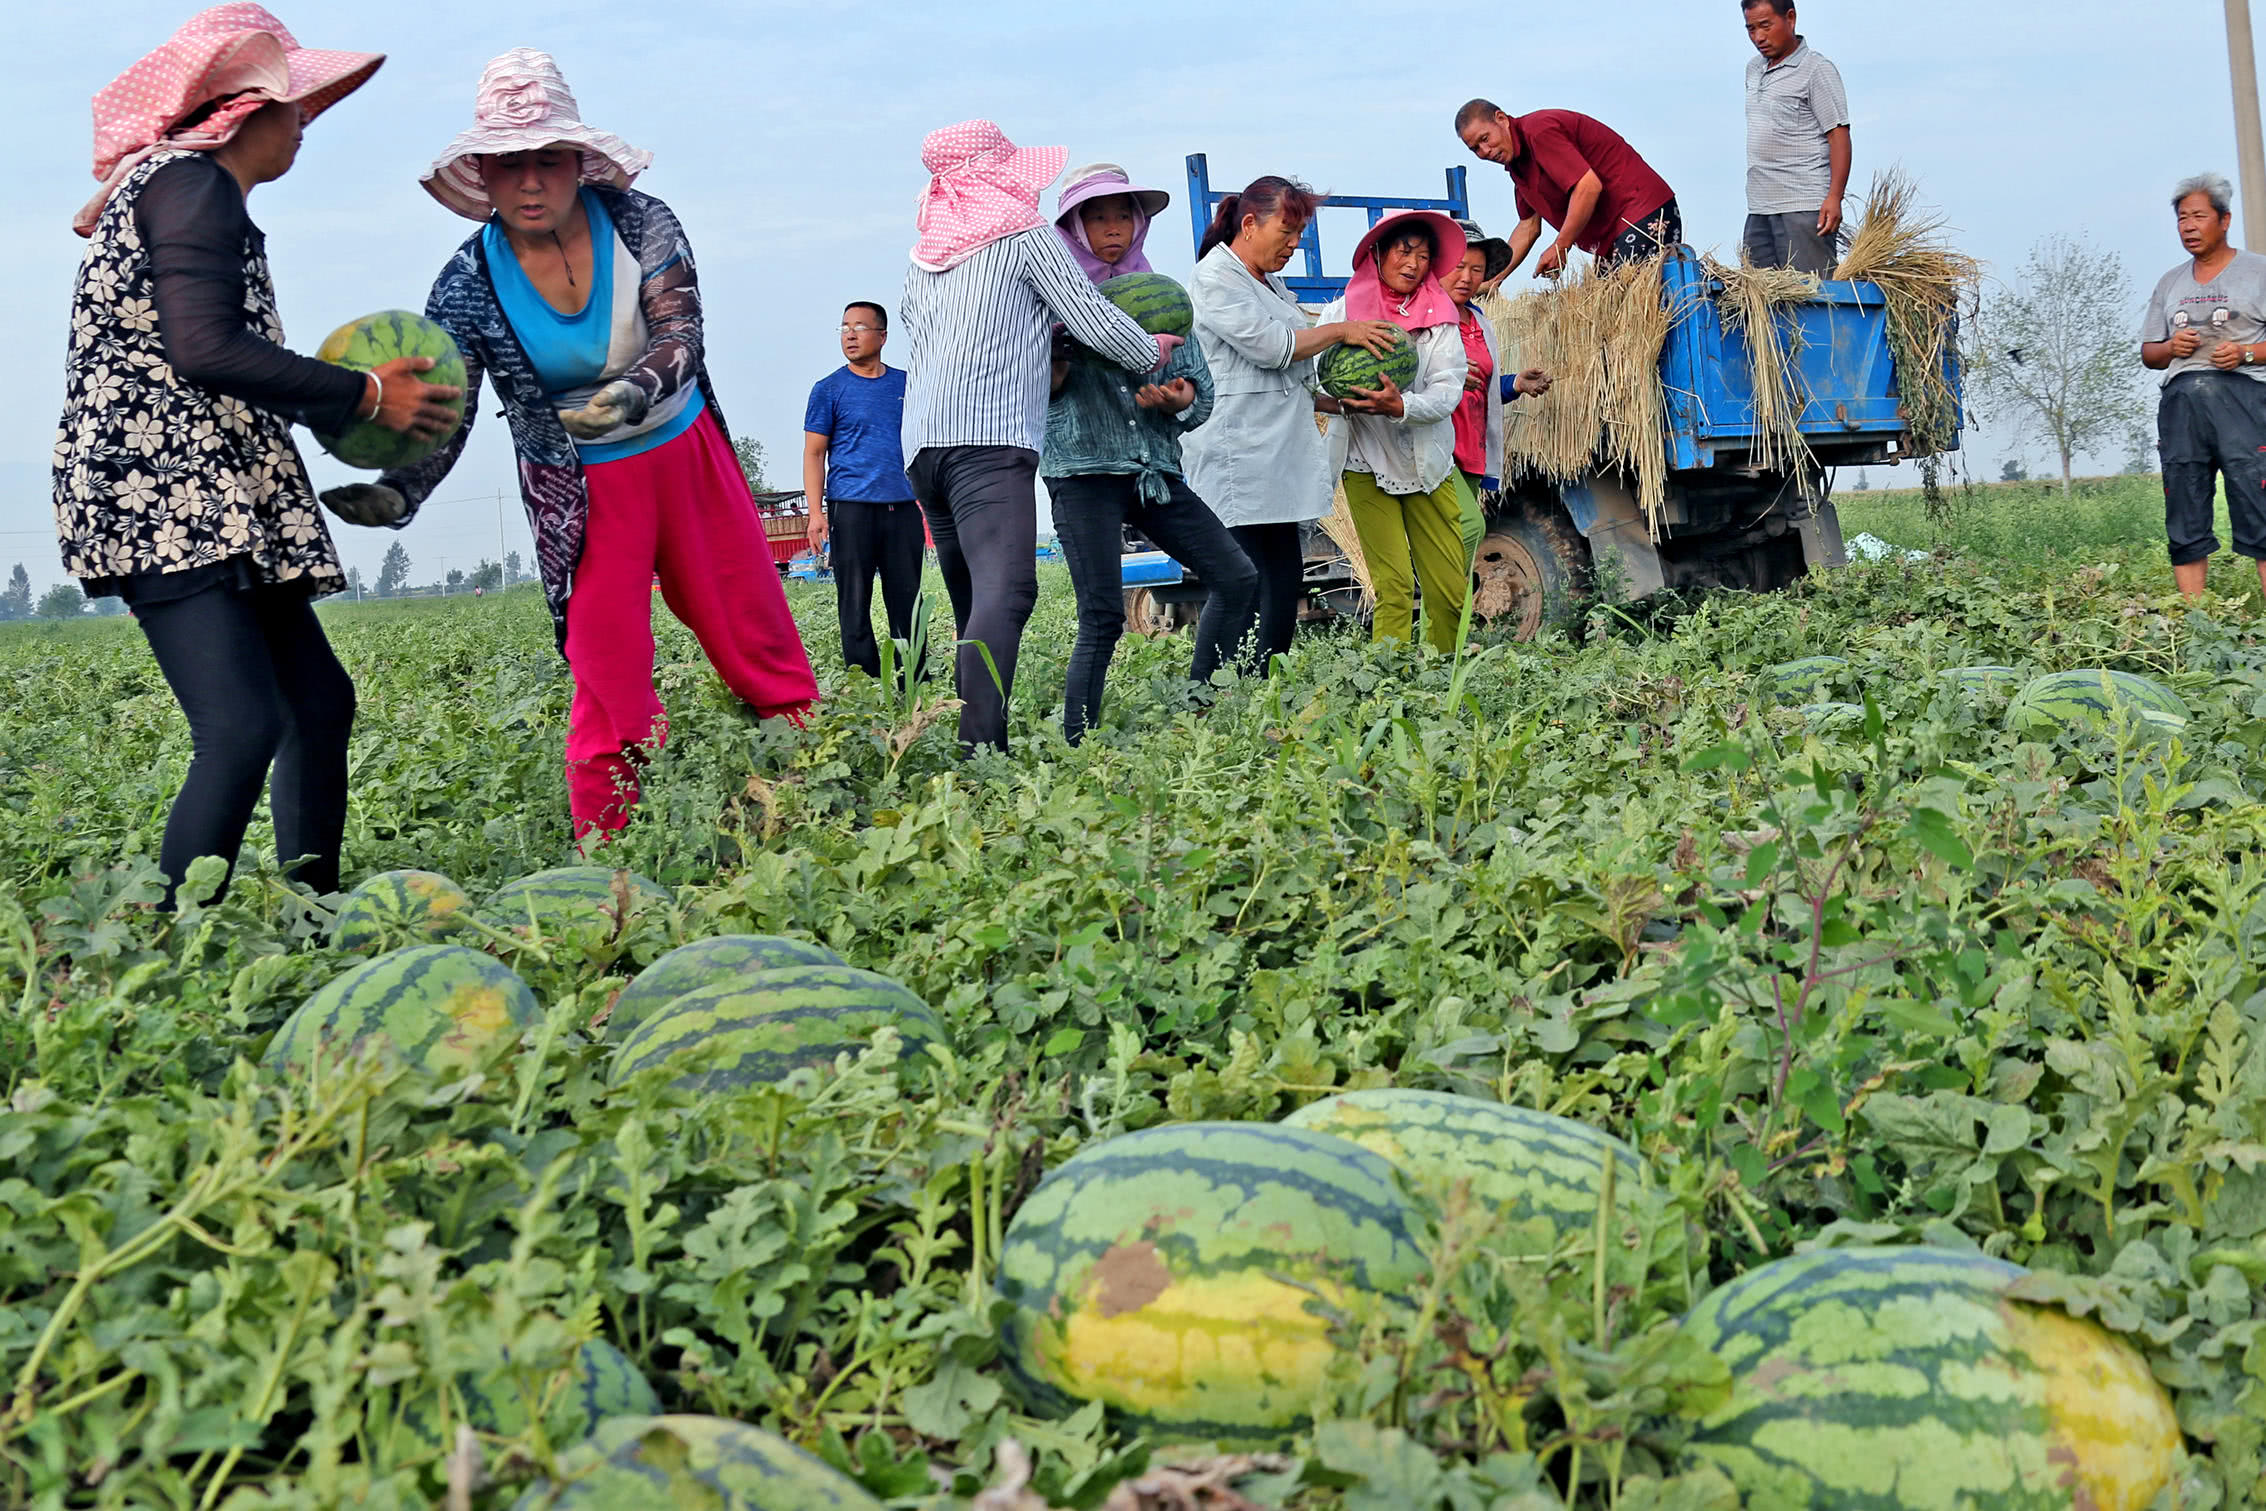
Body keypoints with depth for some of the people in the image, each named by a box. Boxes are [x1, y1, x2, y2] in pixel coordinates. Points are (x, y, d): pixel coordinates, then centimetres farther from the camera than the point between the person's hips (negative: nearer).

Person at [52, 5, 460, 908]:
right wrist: (363, 395, -10)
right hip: (160, 502, -11)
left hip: (217, 510, 11)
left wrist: (334, 403, 22)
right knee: (242, 732, -21)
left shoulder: (187, 188, 24)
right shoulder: (189, 183, -7)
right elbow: (207, 351, -19)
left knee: (320, 702, 13)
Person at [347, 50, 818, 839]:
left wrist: (634, 392, -45)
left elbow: (680, 335, -23)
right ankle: (604, 851, 9)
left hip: (688, 453, 2)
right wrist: (397, 492, -35)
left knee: (752, 626, 9)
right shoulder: (467, 287, -13)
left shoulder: (641, 224, -12)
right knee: (607, 667, -3)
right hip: (580, 491, -1)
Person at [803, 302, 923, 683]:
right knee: (855, 602, -2)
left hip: (903, 508, 3)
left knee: (907, 601, 4)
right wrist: (816, 512, -9)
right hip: (851, 508, -3)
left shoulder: (906, 383, 13)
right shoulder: (829, 389, 4)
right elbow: (814, 453, 2)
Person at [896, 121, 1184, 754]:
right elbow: (1093, 320, 3)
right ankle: (982, 744, -36)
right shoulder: (1026, 234, 5)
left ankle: (973, 746, 10)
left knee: (972, 602, 13)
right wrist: (1152, 351, 22)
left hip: (923, 444, 8)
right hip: (990, 441, -7)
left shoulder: (924, 254, 23)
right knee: (1005, 592, -21)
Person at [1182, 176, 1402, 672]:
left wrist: (1344, 403, 12)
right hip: (1238, 459, -9)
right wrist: (1340, 330, -4)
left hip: (1280, 459, 9)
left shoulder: (1272, 283, 22)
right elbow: (1269, 345, -15)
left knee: (1287, 582, 4)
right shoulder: (1215, 278, -5)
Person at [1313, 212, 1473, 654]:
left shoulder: (1440, 317, 3)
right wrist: (1342, 399, -23)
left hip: (1428, 463, 2)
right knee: (1395, 588, -10)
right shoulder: (1343, 311, 0)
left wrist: (1401, 407, -28)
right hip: (1366, 462, -2)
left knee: (1452, 591, -1)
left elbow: (1447, 393, -8)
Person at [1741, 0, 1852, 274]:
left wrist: (1834, 197, -19)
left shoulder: (1817, 69, -4)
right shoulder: (1753, 69, 17)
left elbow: (1839, 135, -9)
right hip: (1758, 209, 7)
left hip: (1804, 206, -7)